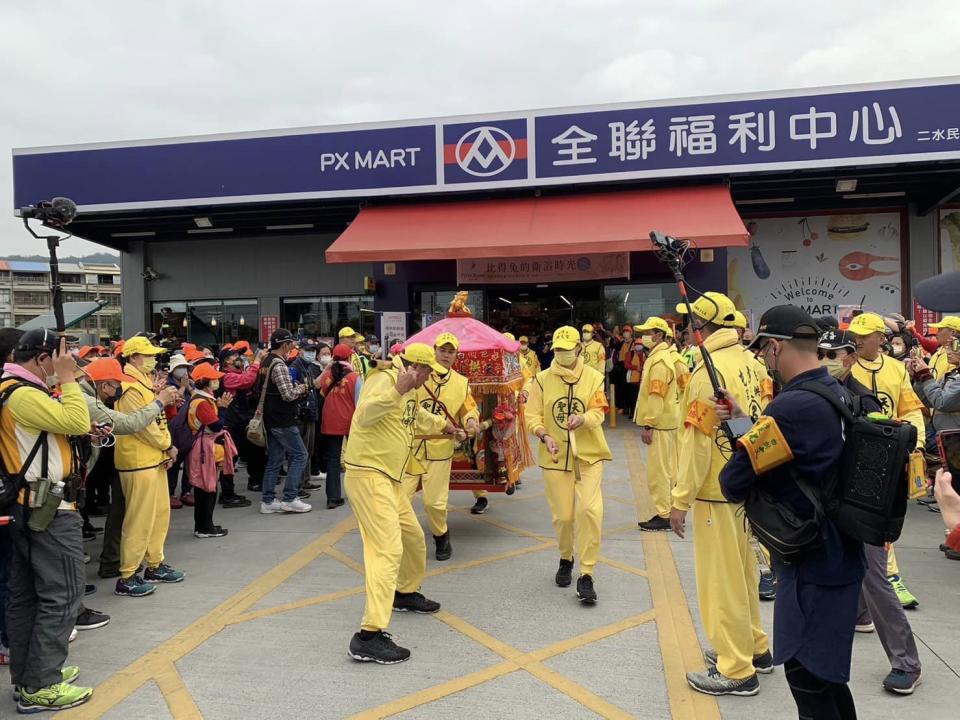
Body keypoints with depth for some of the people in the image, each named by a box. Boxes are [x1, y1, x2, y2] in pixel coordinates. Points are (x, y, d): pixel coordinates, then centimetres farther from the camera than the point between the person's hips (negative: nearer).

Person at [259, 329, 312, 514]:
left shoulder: (266, 363, 11)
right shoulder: (279, 365, -18)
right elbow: (288, 395, -23)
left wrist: (296, 389, 13)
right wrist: (300, 389, -5)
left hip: (271, 419, 9)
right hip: (283, 420, -9)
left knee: (274, 459, 12)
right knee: (299, 455, -1)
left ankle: (268, 501, 14)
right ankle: (290, 499, -2)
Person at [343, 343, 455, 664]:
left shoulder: (408, 390, 15)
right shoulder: (385, 379, -14)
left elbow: (417, 416, 37)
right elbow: (365, 416, -32)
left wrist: (442, 424, 51)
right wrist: (397, 390, -40)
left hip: (390, 479, 10)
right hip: (369, 476, -10)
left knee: (413, 538, 23)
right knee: (387, 550, -19)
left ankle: (406, 593, 47)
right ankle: (370, 635, -22)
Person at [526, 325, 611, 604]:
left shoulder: (593, 377, 1)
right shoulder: (542, 379, 3)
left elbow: (598, 413, -6)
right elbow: (532, 417, 0)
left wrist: (583, 419, -28)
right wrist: (545, 436, -19)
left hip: (588, 456, -1)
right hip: (555, 456, 1)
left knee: (590, 510, -15)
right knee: (563, 515, 4)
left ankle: (586, 575, -2)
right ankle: (566, 559, 36)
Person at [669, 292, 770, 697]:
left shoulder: (709, 370, -19)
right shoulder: (745, 362, 5)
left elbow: (697, 441, -20)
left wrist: (681, 500, -15)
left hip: (717, 488, -9)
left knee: (721, 577, 1)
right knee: (742, 569, 20)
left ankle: (736, 671, 11)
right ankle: (753, 647, 35)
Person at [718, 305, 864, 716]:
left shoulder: (791, 407, -24)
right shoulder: (840, 396, 4)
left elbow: (734, 483, -21)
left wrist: (733, 485, 0)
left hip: (810, 567, -9)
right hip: (840, 556, 9)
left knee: (807, 679, 5)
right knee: (827, 671, 22)